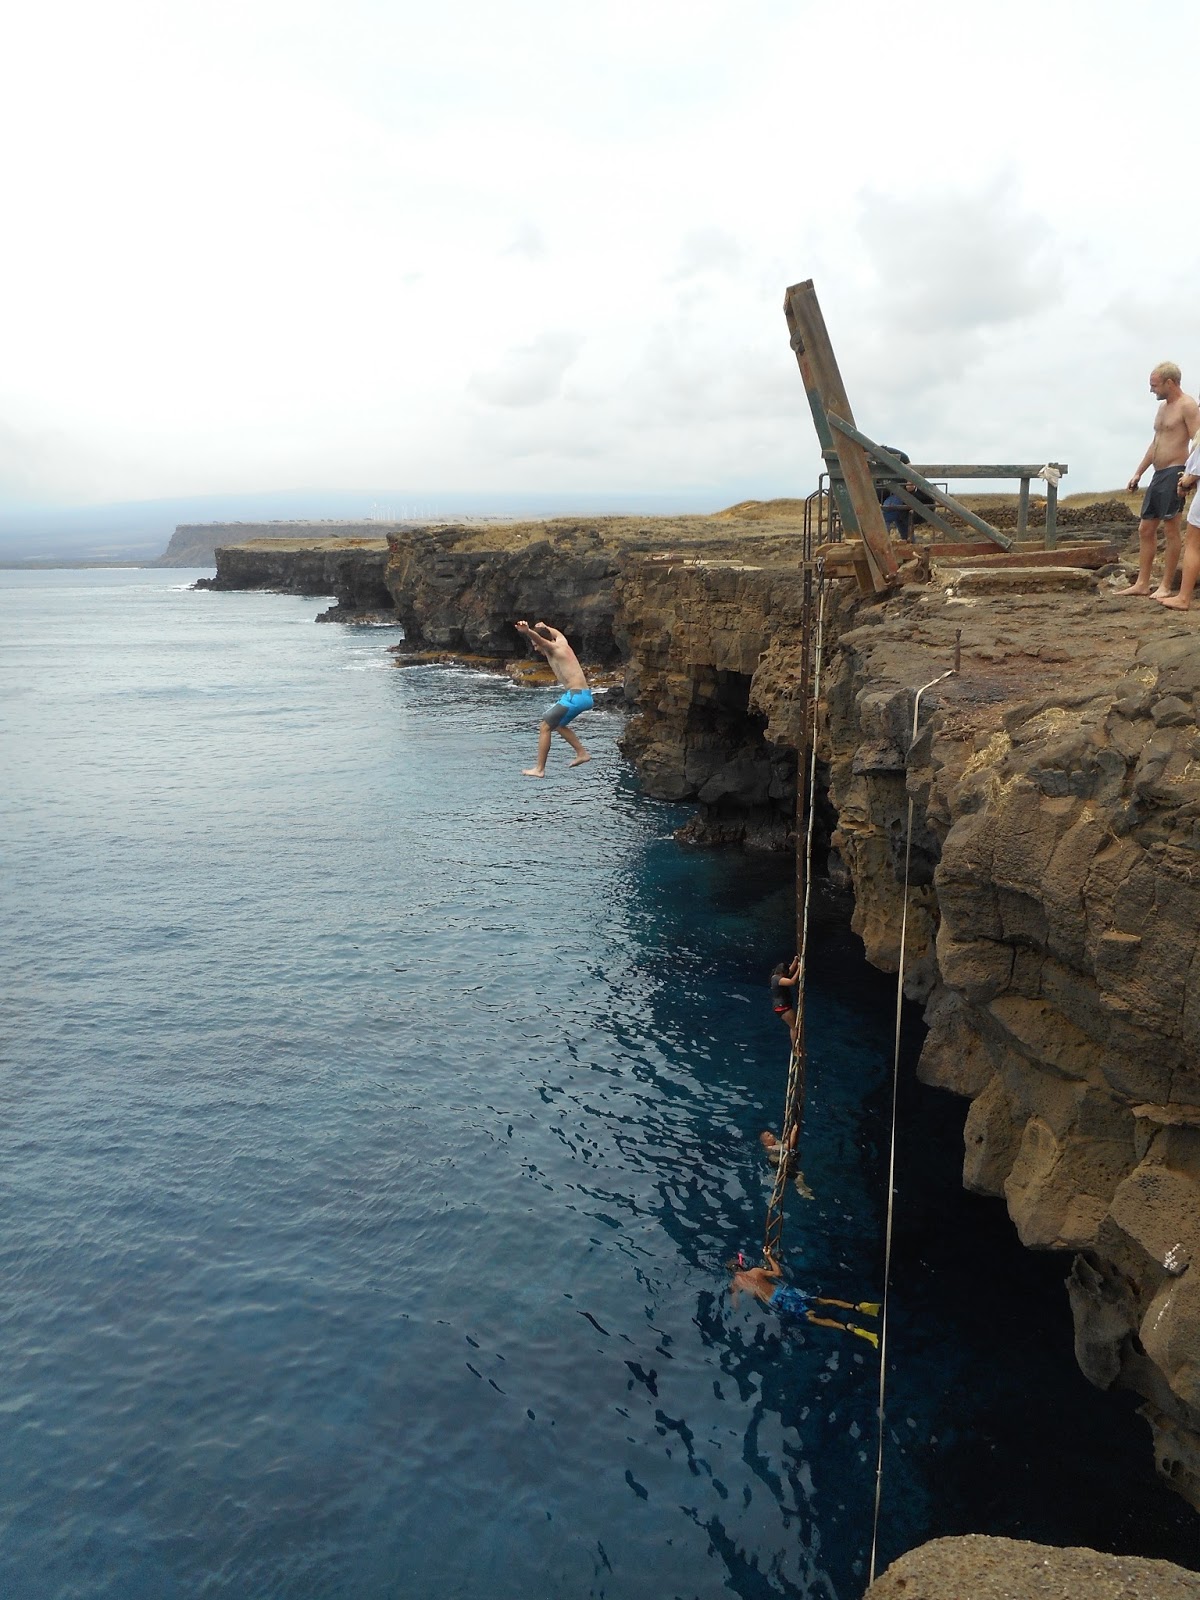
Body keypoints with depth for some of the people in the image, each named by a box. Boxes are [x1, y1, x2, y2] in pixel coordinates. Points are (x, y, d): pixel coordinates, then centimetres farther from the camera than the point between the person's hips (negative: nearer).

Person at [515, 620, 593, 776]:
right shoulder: (562, 643, 17)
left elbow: (539, 638, -31)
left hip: (575, 696, -10)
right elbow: (557, 633, 43)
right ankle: (582, 753, 27)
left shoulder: (553, 648, -8)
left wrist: (527, 631, -51)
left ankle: (539, 769, -3)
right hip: (584, 695, 10)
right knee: (558, 725, 28)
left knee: (545, 727, -4)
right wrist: (545, 627, 62)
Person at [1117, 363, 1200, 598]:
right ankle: (1142, 583, 12)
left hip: (1174, 473, -9)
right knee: (1145, 529, 8)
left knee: (1170, 528, -6)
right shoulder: (1162, 407, 19)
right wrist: (1138, 473, 22)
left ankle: (1166, 586, -3)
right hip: (1158, 475, 9)